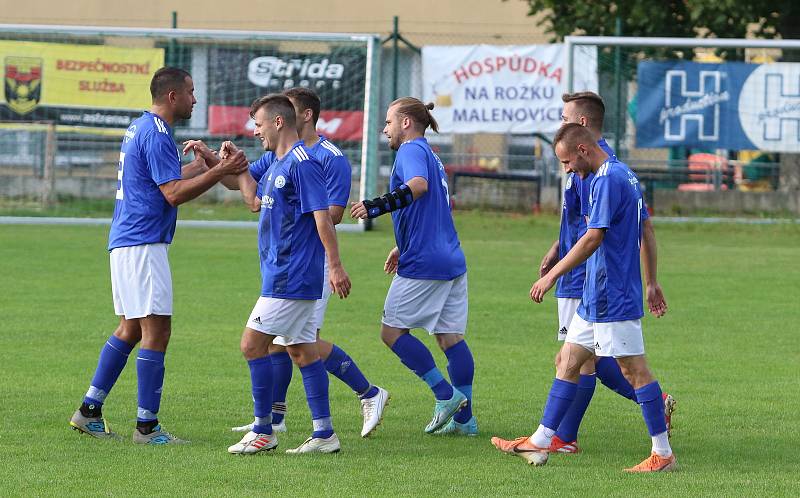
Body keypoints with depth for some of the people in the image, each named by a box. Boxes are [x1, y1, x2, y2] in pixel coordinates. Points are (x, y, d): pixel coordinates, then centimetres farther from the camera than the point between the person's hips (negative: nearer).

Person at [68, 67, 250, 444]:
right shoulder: (156, 134, -15)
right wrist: (220, 172, -15)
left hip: (125, 242, 11)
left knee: (130, 329, 16)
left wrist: (203, 165, 23)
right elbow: (174, 193, -19)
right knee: (156, 330, -9)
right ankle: (147, 426, -9)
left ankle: (89, 411, 17)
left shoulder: (139, 129, 17)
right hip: (143, 243, -11)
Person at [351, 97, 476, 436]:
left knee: (392, 330, -2)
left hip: (423, 263, -9)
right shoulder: (431, 156, 23)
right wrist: (403, 248, 39)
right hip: (451, 259, 9)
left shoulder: (412, 150, -6)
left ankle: (446, 394, -6)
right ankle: (464, 418, 6)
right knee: (451, 336, 8)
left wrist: (377, 206, -35)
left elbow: (418, 185, -29)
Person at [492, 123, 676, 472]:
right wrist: (651, 283, 23)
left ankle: (663, 454, -3)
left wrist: (551, 276, -15)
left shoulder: (608, 181, -16)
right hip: (596, 299, 10)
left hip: (612, 298, -10)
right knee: (568, 362, 12)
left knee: (634, 370, -6)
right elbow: (647, 232, 20)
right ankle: (539, 443, 16)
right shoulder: (624, 175, 15)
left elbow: (593, 238, -21)